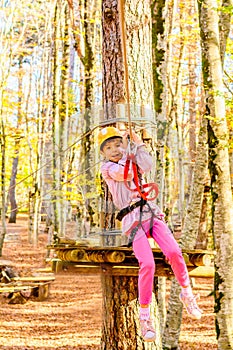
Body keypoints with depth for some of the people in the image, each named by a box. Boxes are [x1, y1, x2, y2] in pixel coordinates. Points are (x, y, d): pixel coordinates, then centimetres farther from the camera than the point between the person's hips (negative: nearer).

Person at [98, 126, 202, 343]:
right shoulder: (107, 168, 2)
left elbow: (146, 166, -2)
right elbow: (126, 173, -15)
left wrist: (138, 144, -1)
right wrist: (127, 153, 0)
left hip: (150, 212, 5)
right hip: (132, 220, -5)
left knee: (173, 252, -17)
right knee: (147, 264, -22)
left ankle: (187, 294, 7)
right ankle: (145, 316, -8)